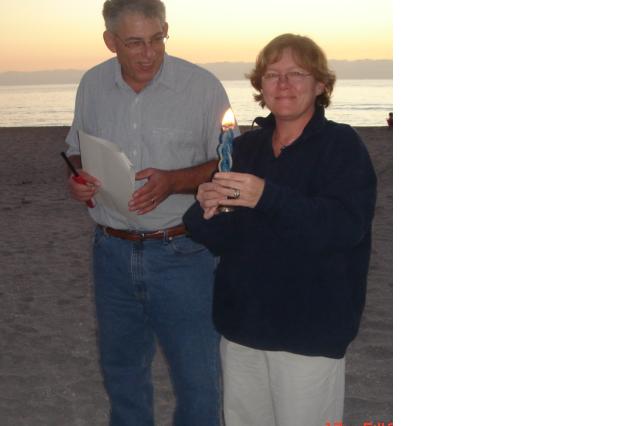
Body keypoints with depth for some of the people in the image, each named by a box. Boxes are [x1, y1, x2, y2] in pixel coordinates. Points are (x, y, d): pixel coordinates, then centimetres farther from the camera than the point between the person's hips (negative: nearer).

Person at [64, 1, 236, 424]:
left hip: (181, 253, -4)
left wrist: (173, 181, -22)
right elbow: (76, 151, 16)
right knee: (121, 372, 21)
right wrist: (77, 178, -6)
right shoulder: (93, 84, 3)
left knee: (198, 380, 4)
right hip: (112, 253, 4)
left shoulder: (203, 86, -10)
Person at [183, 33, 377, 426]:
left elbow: (346, 226, -23)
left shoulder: (342, 145, -8)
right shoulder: (244, 148, 8)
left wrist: (267, 196, -33)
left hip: (310, 326, -5)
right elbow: (217, 238, 7)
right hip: (241, 320, 5)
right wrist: (207, 212, -16)